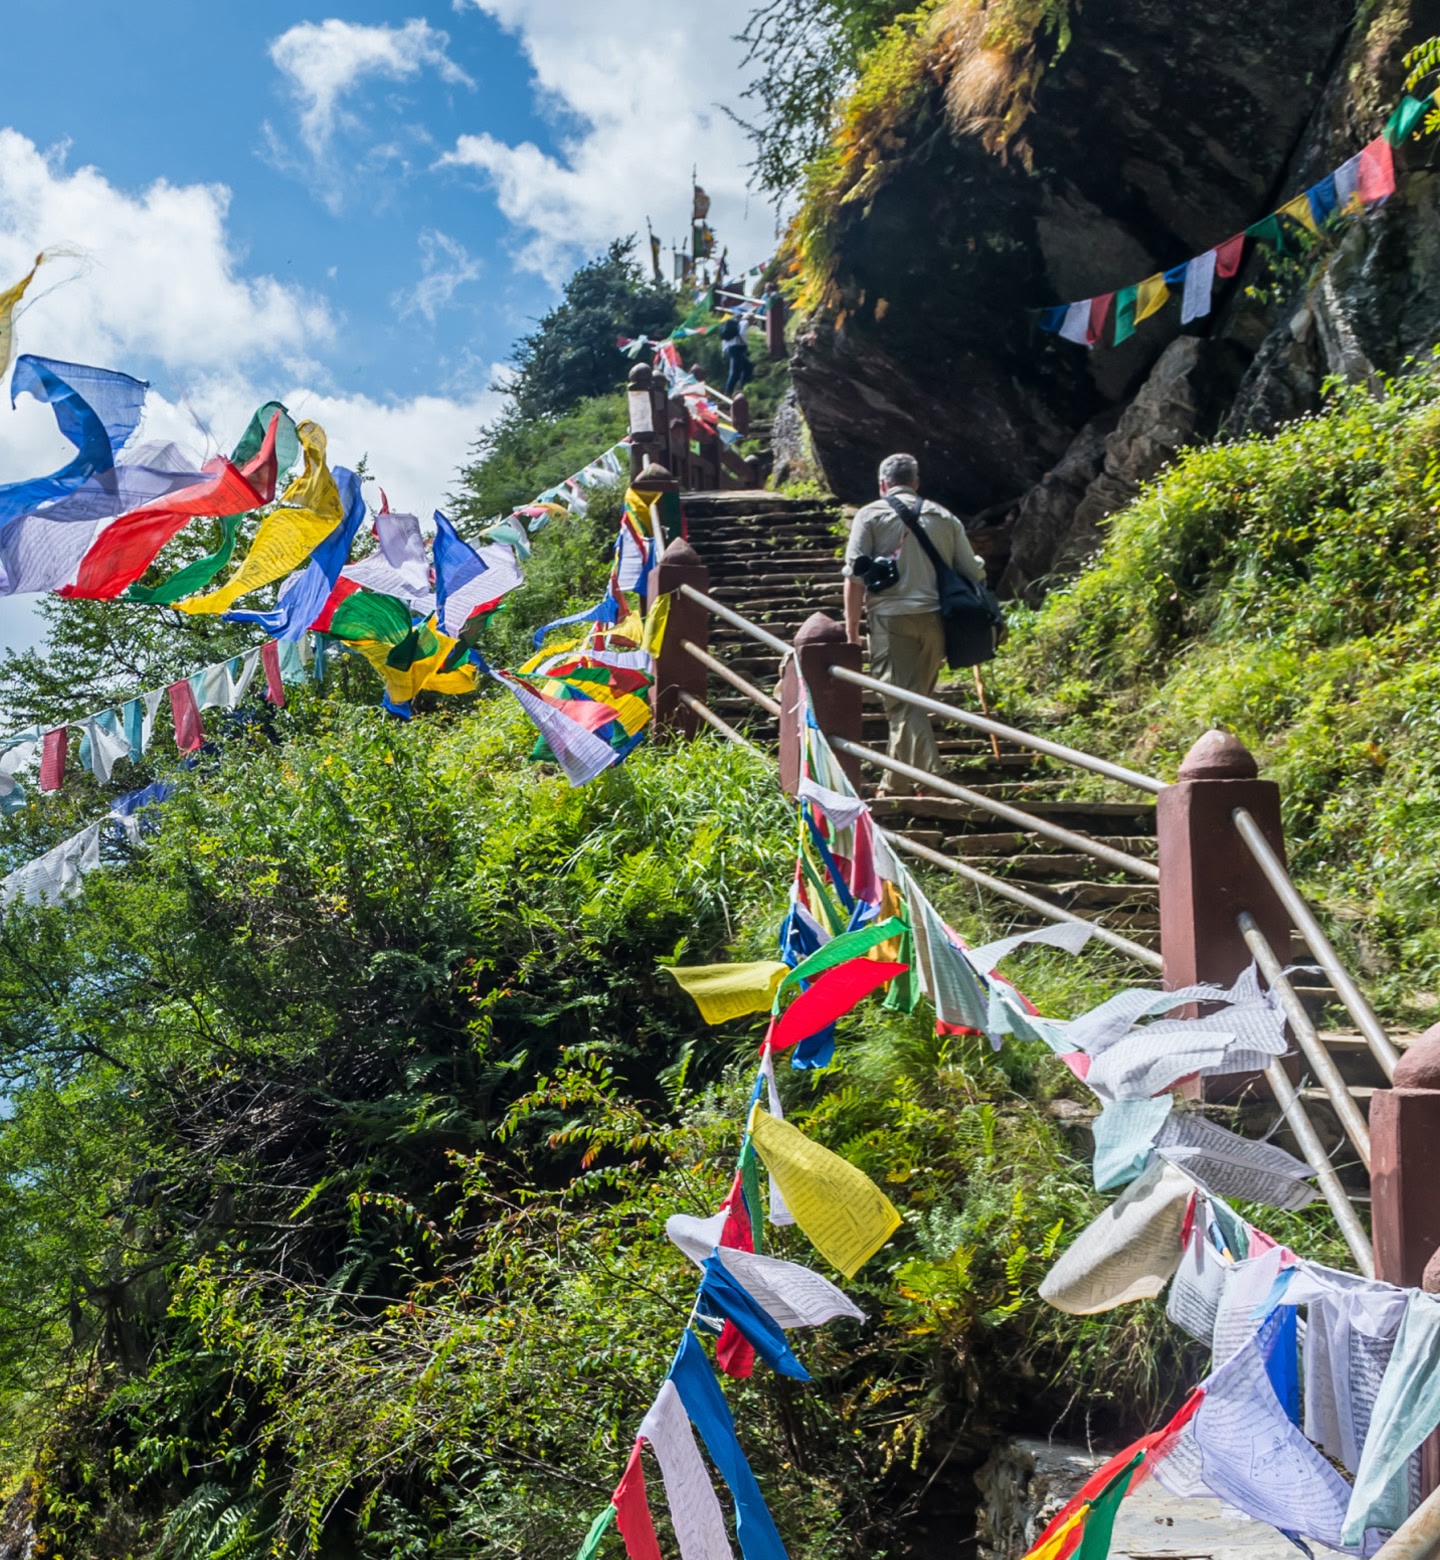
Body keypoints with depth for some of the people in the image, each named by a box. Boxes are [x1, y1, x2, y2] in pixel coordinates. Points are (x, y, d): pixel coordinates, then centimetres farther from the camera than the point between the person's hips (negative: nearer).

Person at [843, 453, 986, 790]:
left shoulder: (871, 515, 3)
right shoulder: (945, 518, 13)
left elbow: (855, 575, -5)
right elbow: (972, 573, 10)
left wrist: (852, 629, -1)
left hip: (891, 618, -4)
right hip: (935, 619, 4)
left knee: (903, 705, -4)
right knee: (913, 700, 16)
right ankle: (894, 785, 23)